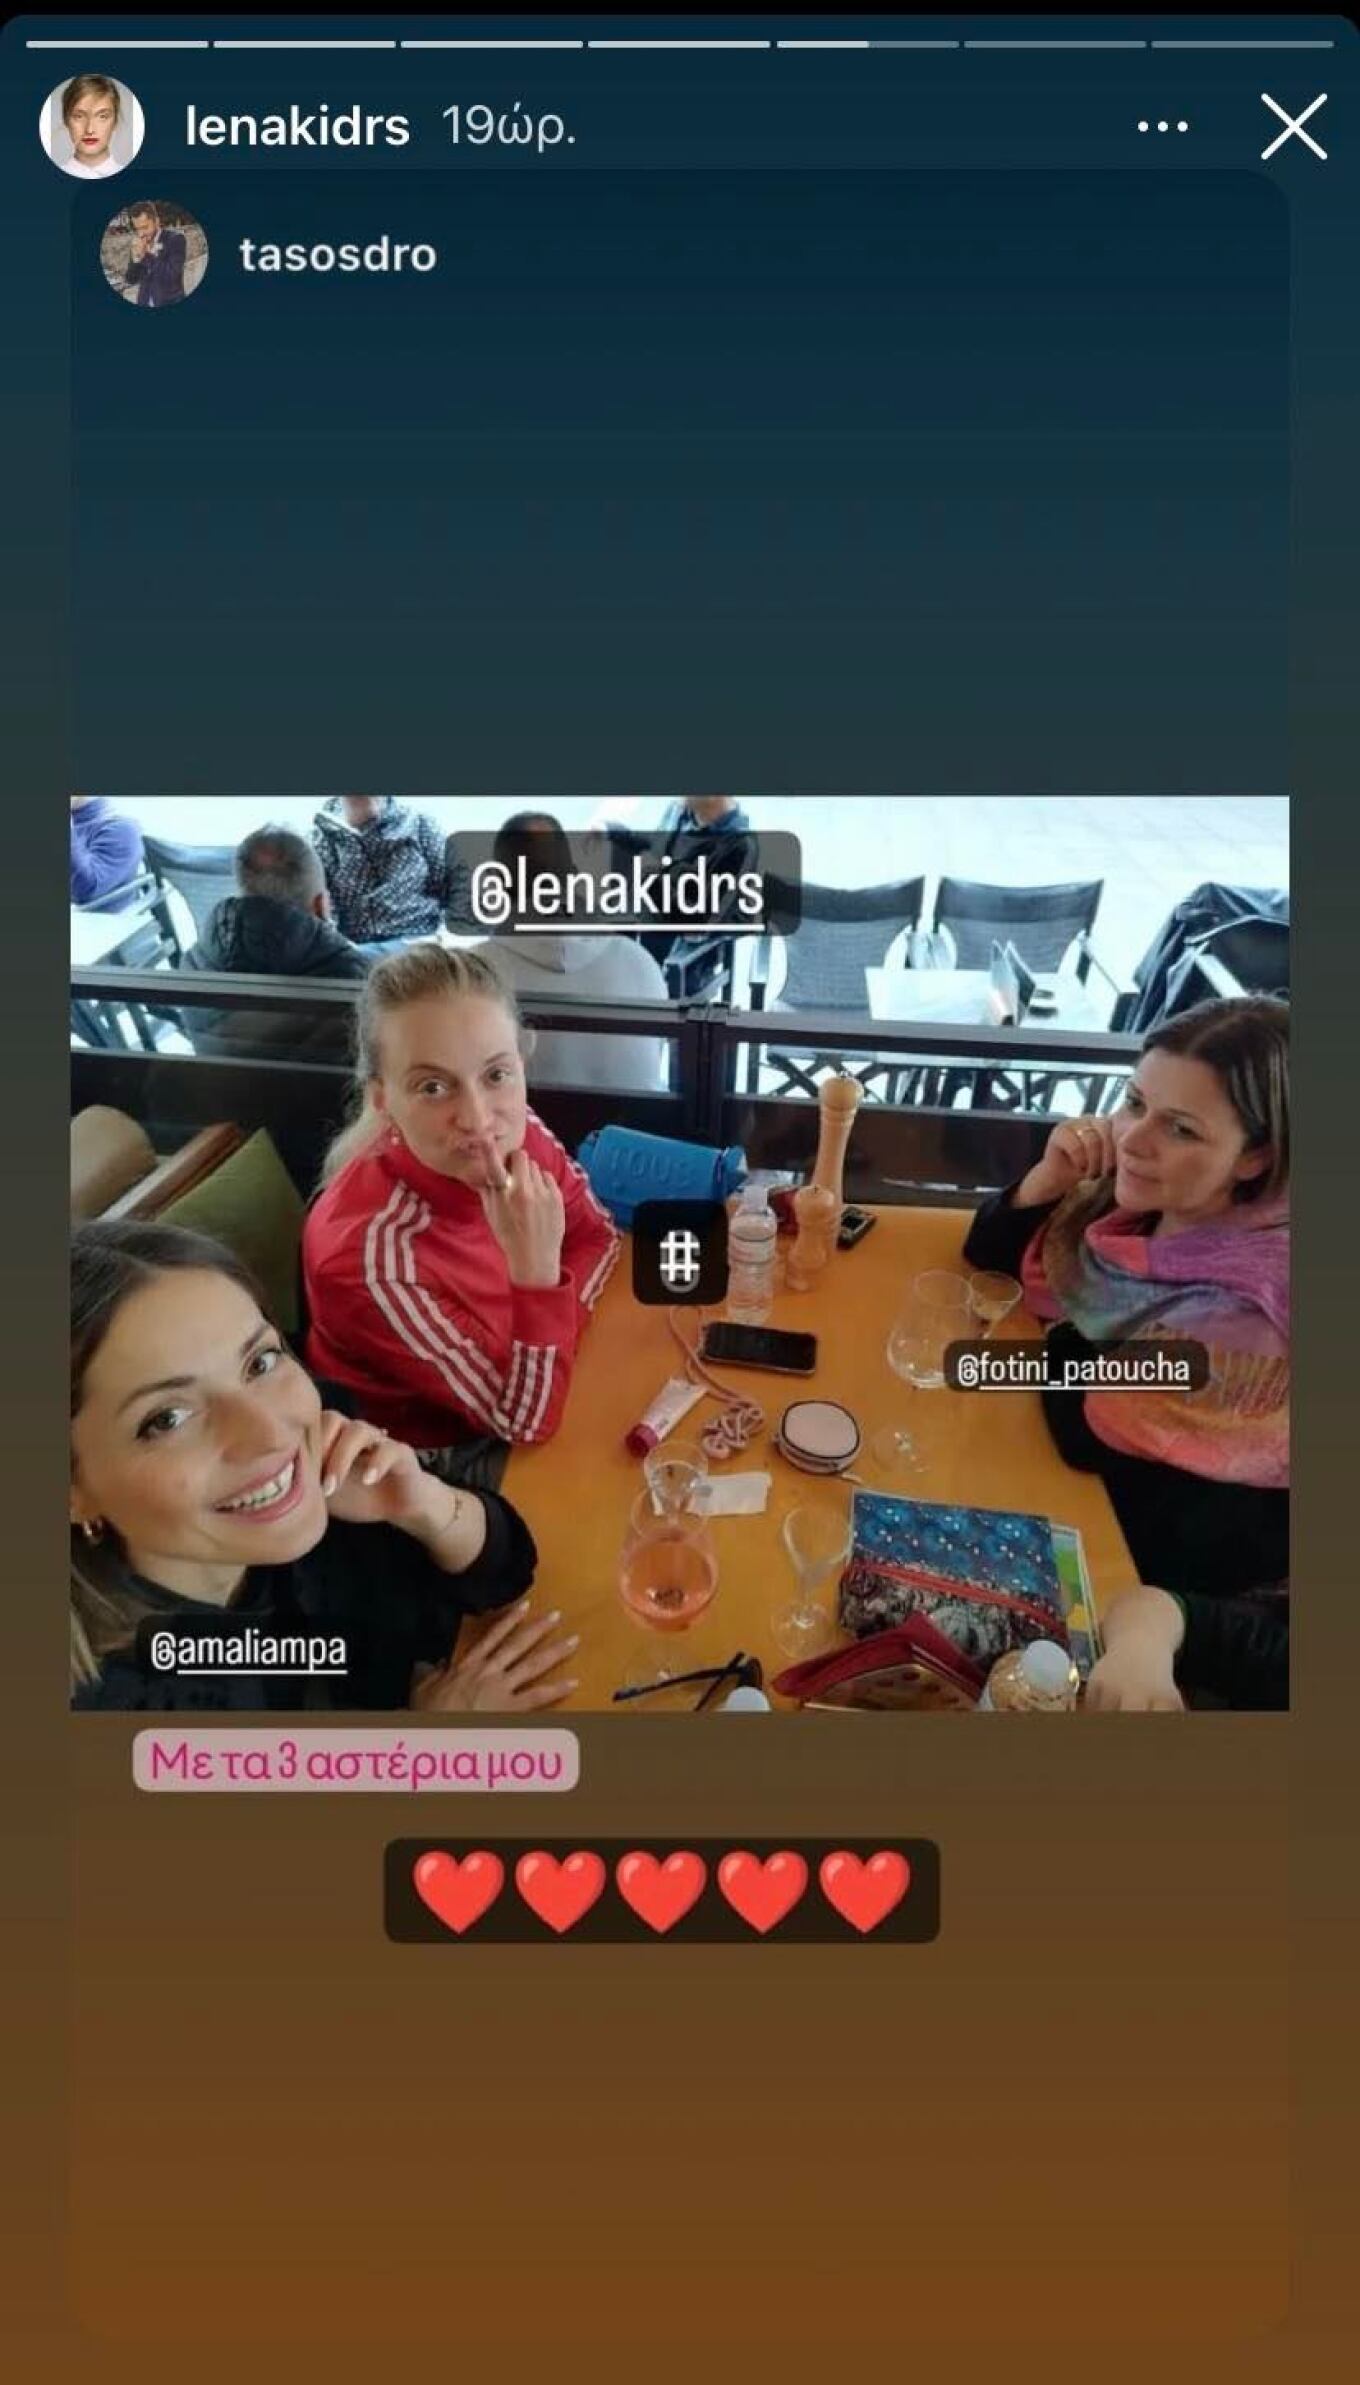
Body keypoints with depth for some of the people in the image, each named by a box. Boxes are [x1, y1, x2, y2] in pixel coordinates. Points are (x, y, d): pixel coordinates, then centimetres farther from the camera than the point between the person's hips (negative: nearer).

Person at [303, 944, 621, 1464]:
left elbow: (596, 1236, 1)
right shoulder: (371, 1253, -35)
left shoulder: (515, 1131, -19)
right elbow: (529, 1421, -28)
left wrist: (554, 1341, -16)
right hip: (434, 1459, -5)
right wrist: (536, 1266, -41)